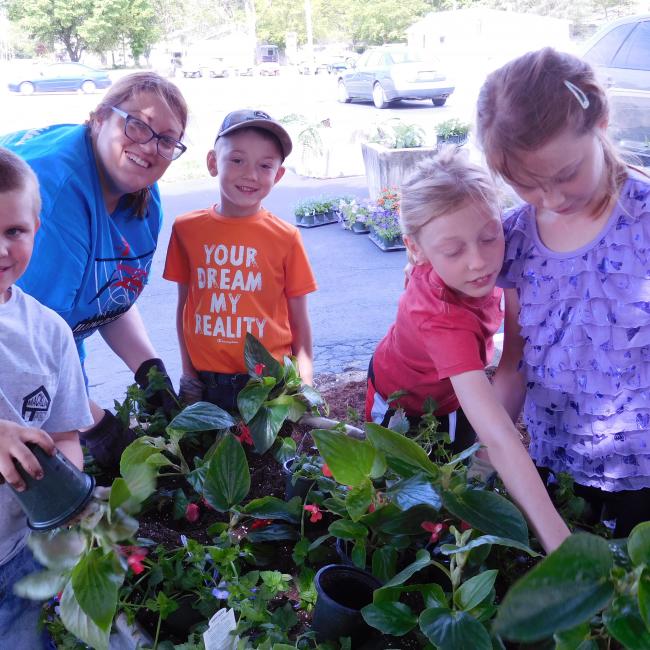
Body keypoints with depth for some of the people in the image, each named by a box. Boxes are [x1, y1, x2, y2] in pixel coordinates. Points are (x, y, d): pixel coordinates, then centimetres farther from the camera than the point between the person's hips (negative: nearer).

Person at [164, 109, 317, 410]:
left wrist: (303, 383, -11)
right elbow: (184, 305, 6)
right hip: (205, 386, 2)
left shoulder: (286, 238, -6)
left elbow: (299, 322, -2)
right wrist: (188, 375, 5)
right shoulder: (187, 228, -1)